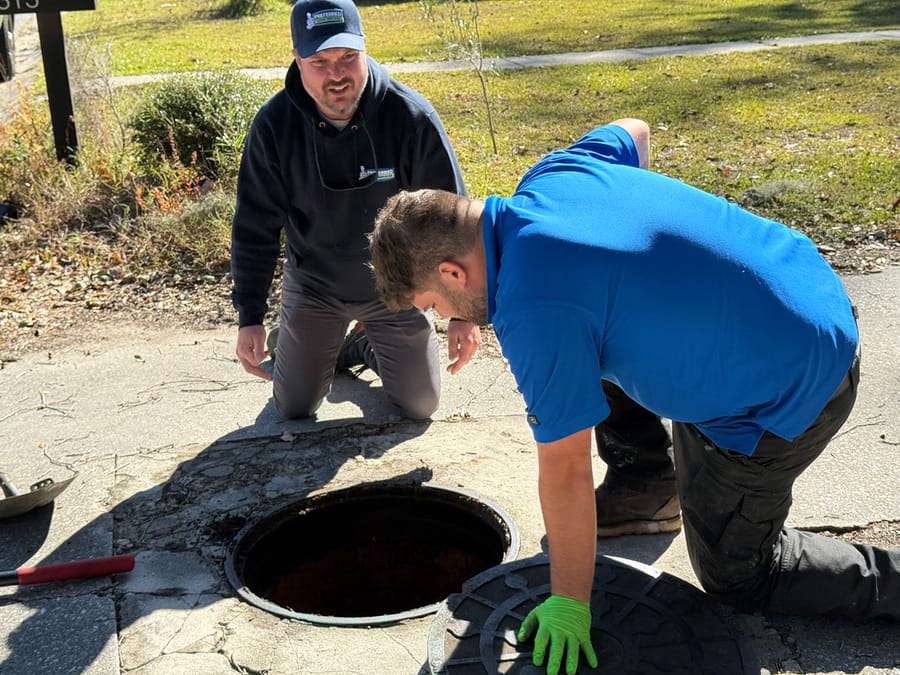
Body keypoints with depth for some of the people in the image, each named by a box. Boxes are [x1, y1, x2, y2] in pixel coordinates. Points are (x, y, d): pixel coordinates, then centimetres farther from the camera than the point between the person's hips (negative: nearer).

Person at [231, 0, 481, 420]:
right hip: (312, 286, 1)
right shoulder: (274, 125, -19)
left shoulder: (412, 117, -24)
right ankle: (331, 348, 41)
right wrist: (250, 318, -14)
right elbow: (255, 227, -11)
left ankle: (372, 346, 38)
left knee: (420, 404, 8)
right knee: (293, 408, 9)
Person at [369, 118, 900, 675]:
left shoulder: (533, 311, -28)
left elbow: (564, 471, -21)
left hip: (790, 390, -9)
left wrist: (568, 604, -8)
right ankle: (645, 493, 31)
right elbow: (634, 131, 18)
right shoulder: (549, 175, -4)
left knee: (735, 576, 11)